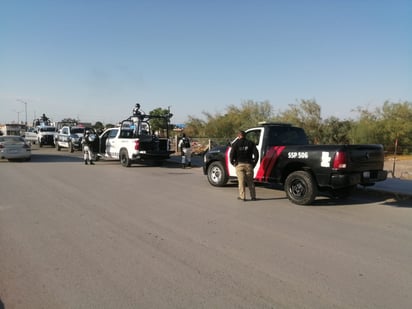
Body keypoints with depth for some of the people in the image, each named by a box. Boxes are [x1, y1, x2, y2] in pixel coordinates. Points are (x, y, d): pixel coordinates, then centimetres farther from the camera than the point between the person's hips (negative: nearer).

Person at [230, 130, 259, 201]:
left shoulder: (236, 143, 2)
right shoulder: (250, 143, 8)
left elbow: (232, 154, -8)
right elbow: (256, 153, 0)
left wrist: (232, 162, 5)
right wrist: (254, 162, 7)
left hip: (239, 164, -2)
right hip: (248, 164, 2)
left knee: (241, 181, 2)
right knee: (250, 181, 10)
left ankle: (242, 196, 1)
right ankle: (253, 196, 11)